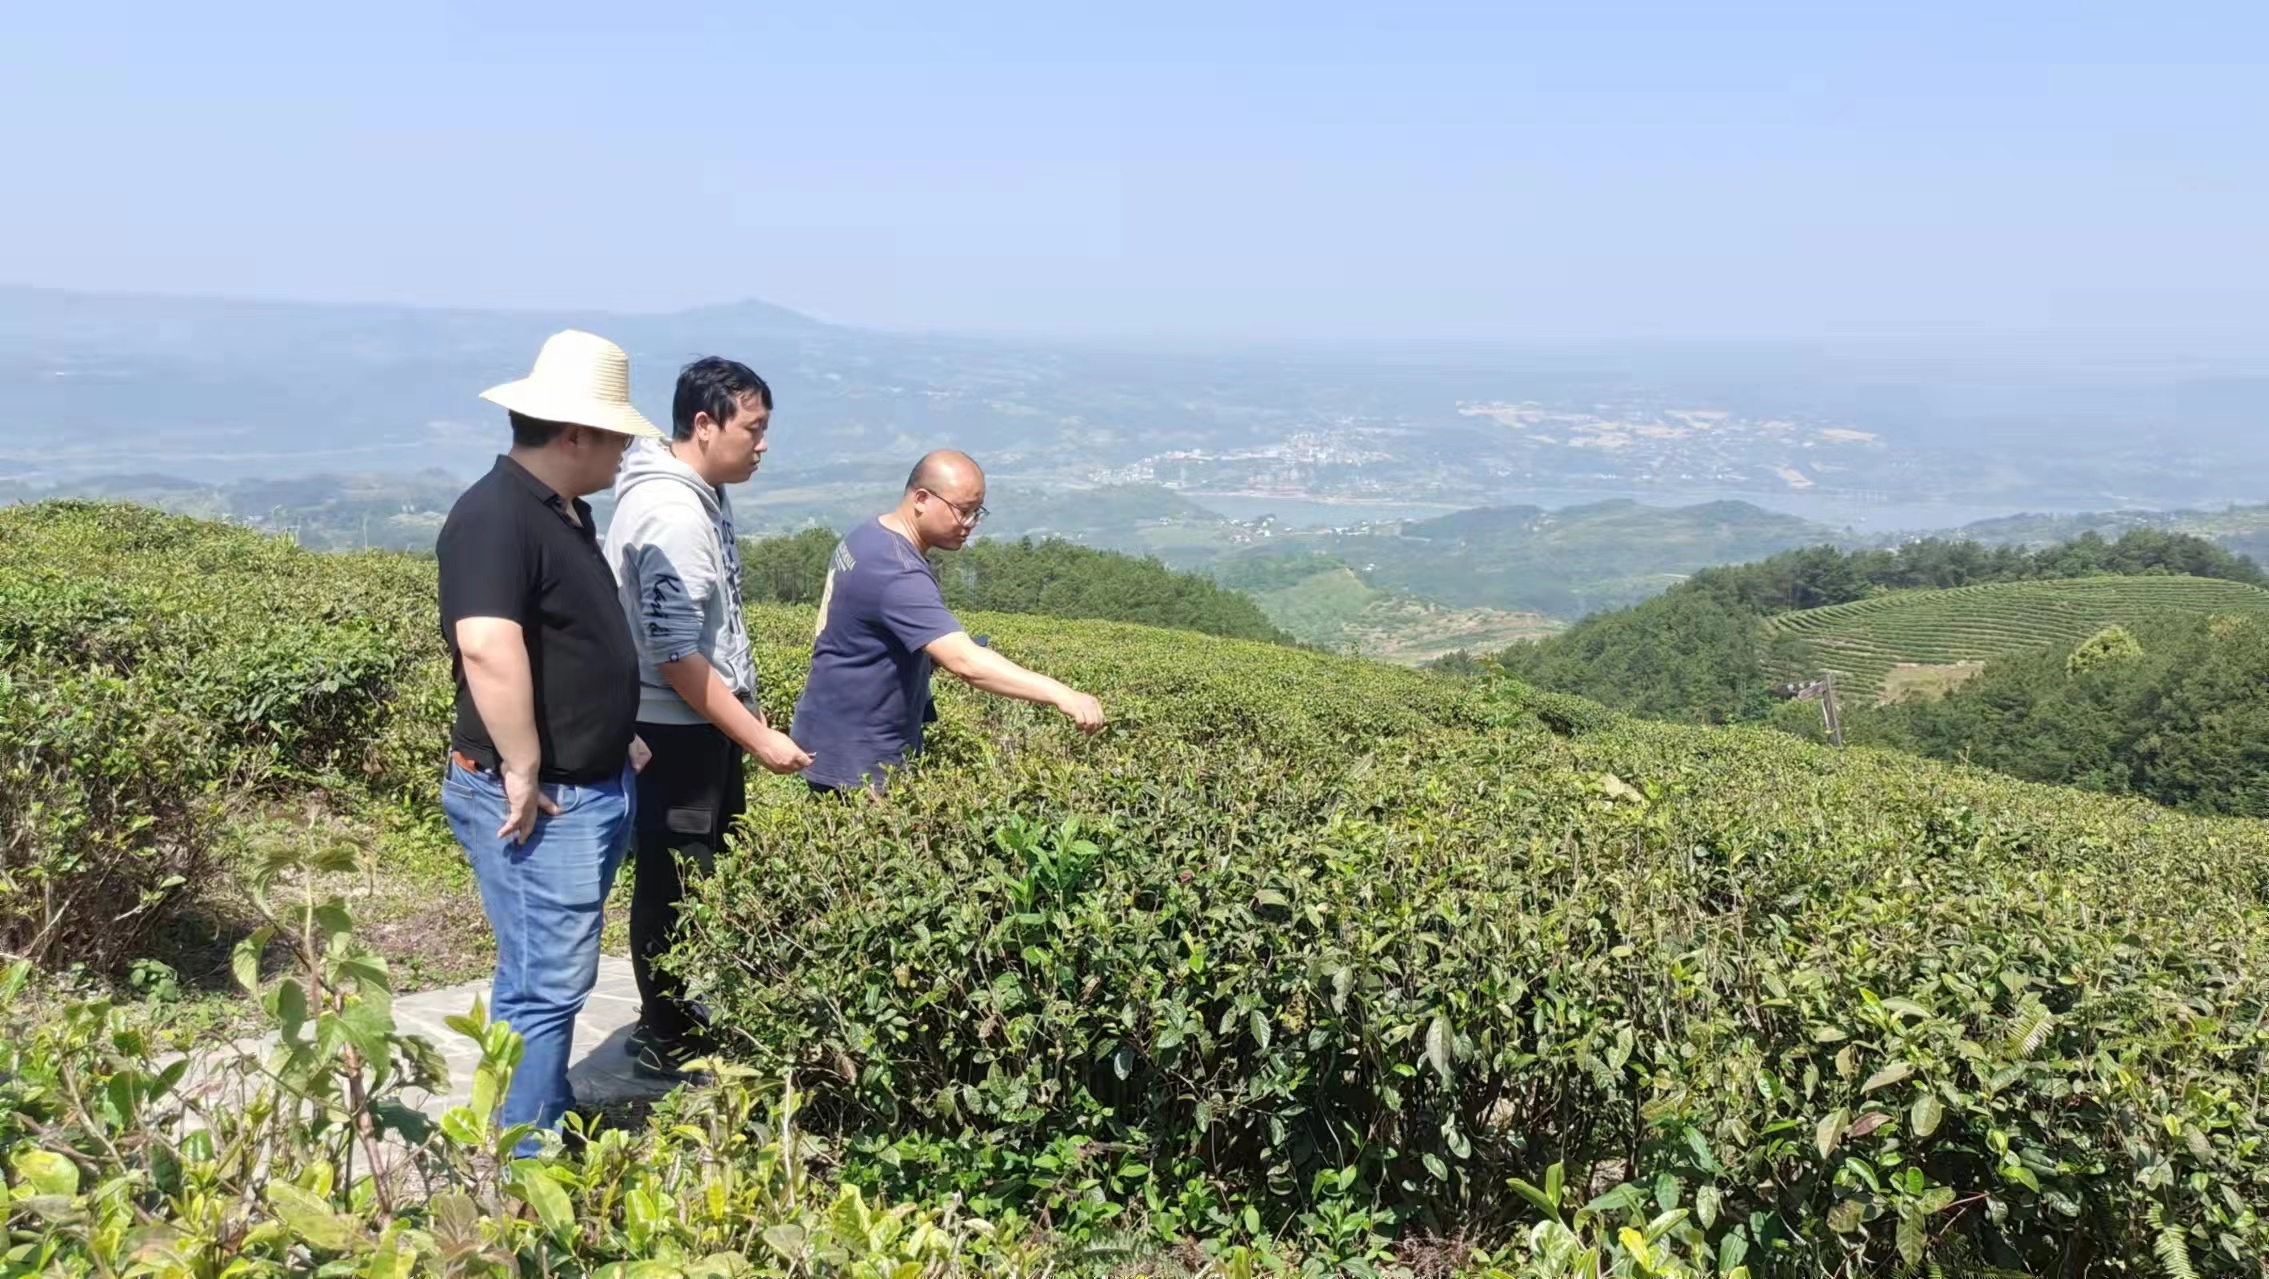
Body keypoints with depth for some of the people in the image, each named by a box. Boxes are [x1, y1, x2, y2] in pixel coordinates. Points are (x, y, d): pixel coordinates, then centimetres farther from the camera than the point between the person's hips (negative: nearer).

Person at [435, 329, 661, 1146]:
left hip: (594, 789, 10)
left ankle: (550, 1124, 33)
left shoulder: (565, 511, 13)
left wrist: (613, 740, 22)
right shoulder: (496, 515, -20)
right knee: (546, 983, -4)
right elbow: (488, 648, -33)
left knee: (550, 976, 20)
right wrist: (524, 771, -26)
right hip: (540, 800, -10)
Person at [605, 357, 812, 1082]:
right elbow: (676, 655, -25)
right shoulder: (669, 514, -22)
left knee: (709, 876, 17)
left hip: (707, 725, 10)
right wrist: (758, 739, -22)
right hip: (674, 731, -10)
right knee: (675, 885, 3)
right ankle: (668, 1042, 17)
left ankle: (691, 1020, 30)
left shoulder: (702, 499, 9)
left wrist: (750, 713, 21)